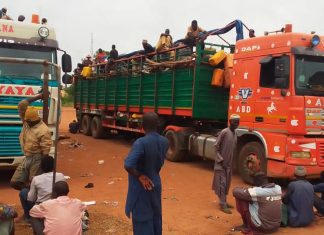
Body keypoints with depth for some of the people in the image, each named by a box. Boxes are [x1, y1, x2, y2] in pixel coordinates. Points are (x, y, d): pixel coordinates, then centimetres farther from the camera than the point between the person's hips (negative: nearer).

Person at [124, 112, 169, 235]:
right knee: (156, 216, 21)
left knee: (142, 220, 5)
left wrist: (140, 176, -18)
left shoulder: (141, 143, -25)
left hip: (141, 187, -6)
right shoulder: (164, 142, -5)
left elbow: (128, 165, -33)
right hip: (155, 184, 6)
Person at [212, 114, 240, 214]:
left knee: (226, 183, 13)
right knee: (222, 183, -5)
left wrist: (231, 163, 14)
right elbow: (216, 146, -14)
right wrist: (220, 160, -16)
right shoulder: (224, 132, -15)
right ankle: (223, 205, -1)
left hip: (229, 163, 7)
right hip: (221, 163, -7)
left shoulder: (235, 134, 8)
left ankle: (224, 201, 24)